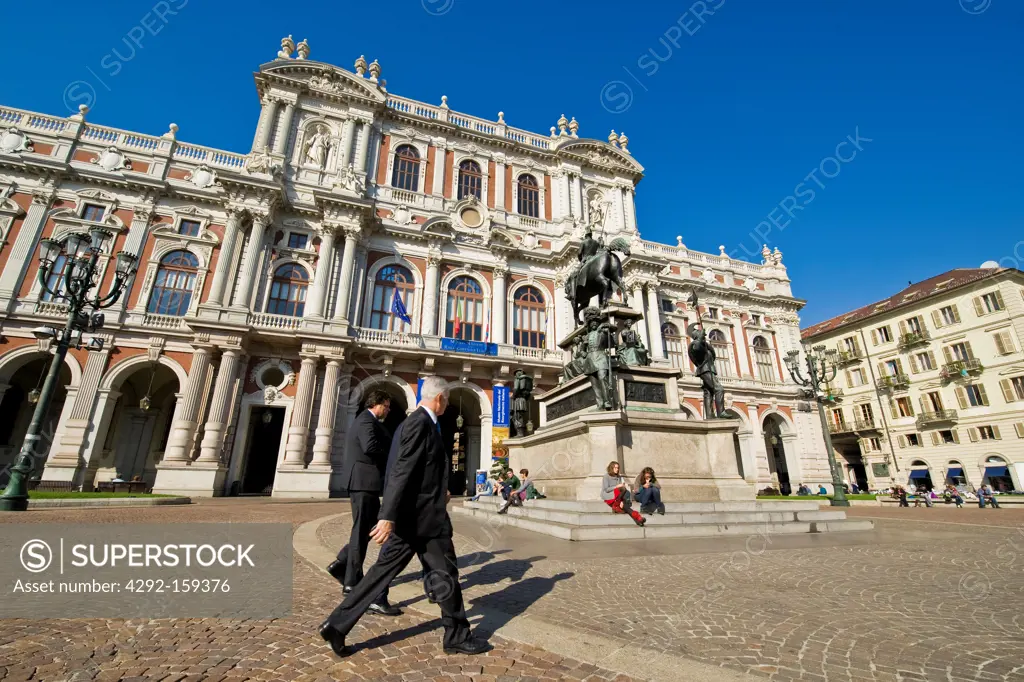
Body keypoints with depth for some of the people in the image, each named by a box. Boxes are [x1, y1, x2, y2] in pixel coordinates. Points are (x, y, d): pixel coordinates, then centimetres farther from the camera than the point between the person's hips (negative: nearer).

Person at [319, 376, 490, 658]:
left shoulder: (419, 422, 12)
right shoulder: (420, 423, -19)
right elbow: (403, 470, -25)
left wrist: (438, 491, 29)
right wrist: (388, 517, -27)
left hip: (409, 514, 9)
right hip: (422, 515, -9)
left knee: (384, 570, 15)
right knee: (445, 574, 6)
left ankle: (337, 624, 19)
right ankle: (457, 636, 21)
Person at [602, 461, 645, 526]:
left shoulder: (619, 477, 13)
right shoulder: (606, 477, -3)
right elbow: (606, 489, -12)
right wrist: (617, 486, -18)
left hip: (618, 498, 6)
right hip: (609, 498, -5)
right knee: (623, 489, -29)